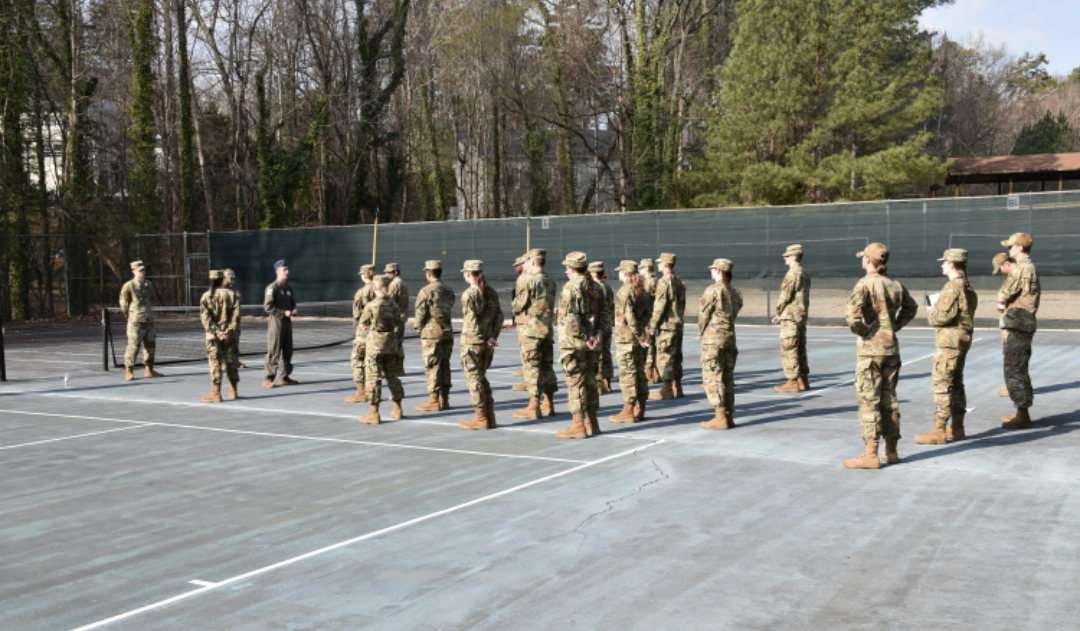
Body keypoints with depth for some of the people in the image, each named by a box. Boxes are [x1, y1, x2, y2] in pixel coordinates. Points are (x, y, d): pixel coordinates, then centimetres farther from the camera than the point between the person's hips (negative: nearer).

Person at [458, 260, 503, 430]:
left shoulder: (469, 294, -13)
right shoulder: (491, 292, 8)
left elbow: (472, 320, -18)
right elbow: (499, 316, 4)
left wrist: (487, 339, -12)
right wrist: (492, 336, 0)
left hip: (472, 341, -7)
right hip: (486, 342, 7)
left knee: (474, 378, 1)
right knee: (481, 377, 17)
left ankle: (481, 418, 4)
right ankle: (490, 416, 17)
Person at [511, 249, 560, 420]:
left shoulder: (531, 282, -14)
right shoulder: (550, 282, 10)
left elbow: (518, 306, -11)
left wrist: (519, 294, 9)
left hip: (531, 330, -8)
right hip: (548, 329, 8)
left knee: (532, 367, -4)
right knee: (547, 367, 12)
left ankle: (534, 407, -3)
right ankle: (548, 404, 17)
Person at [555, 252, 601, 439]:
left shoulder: (571, 287, -15)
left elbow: (571, 319, -19)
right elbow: (598, 312, 10)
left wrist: (584, 339, -13)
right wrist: (596, 332, 1)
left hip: (573, 342, -8)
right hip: (588, 341, 8)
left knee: (575, 382, -4)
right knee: (589, 380, 14)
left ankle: (578, 425, -2)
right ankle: (591, 422, 21)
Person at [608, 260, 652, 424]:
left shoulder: (624, 291, -14)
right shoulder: (642, 290, 11)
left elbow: (630, 318, -20)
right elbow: (648, 312, 7)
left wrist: (640, 336, -15)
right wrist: (643, 335, -1)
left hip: (626, 338, -8)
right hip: (640, 338, 8)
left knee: (627, 374, -4)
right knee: (640, 372, 12)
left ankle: (628, 412, -1)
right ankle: (640, 410, 18)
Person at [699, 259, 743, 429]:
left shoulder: (713, 290, -12)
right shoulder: (735, 293, 10)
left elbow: (703, 314, -8)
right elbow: (733, 314, 9)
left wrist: (701, 331, 11)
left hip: (713, 338, -7)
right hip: (730, 336, 8)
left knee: (712, 378, -3)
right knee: (728, 377, 12)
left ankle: (720, 418, -5)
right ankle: (729, 416, 15)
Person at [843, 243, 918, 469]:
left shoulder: (865, 284, -13)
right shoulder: (895, 285, 7)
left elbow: (853, 316, -25)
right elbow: (911, 307, 25)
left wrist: (862, 330, -7)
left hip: (870, 348, -6)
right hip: (892, 348, 6)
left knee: (868, 401, -3)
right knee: (889, 399, 13)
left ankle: (870, 455, -2)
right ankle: (891, 450, 19)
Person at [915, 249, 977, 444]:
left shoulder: (952, 288, -18)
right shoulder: (967, 287, 14)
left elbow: (945, 316, -23)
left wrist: (930, 313, -3)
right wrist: (936, 309, 9)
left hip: (949, 342, -10)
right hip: (963, 340, 10)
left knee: (941, 384, -7)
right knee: (956, 384, 16)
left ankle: (938, 431, -6)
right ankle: (957, 428, 22)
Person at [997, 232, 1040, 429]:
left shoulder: (1020, 269, -17)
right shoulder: (1031, 268, 16)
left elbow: (1002, 296, -15)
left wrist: (1003, 302, 5)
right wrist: (1005, 304, 1)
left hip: (1017, 326, -10)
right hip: (1022, 325, 10)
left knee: (1015, 370, -6)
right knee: (1018, 370, 17)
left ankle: (1022, 416, -4)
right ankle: (1022, 412, 24)